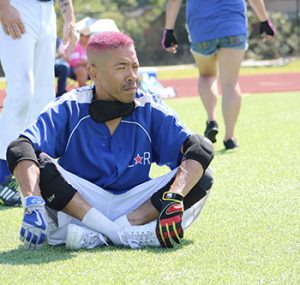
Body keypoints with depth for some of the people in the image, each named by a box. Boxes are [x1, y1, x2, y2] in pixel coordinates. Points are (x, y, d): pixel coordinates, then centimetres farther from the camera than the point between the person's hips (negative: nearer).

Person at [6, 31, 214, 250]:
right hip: (77, 205, -2)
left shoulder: (150, 112, -3)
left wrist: (173, 199, -35)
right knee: (40, 164, -26)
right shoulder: (69, 109, -8)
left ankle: (98, 235, -28)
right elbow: (20, 150, -23)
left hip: (136, 207, 2)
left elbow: (201, 149, -16)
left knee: (202, 178, -18)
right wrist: (33, 205, -42)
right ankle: (126, 234, -28)